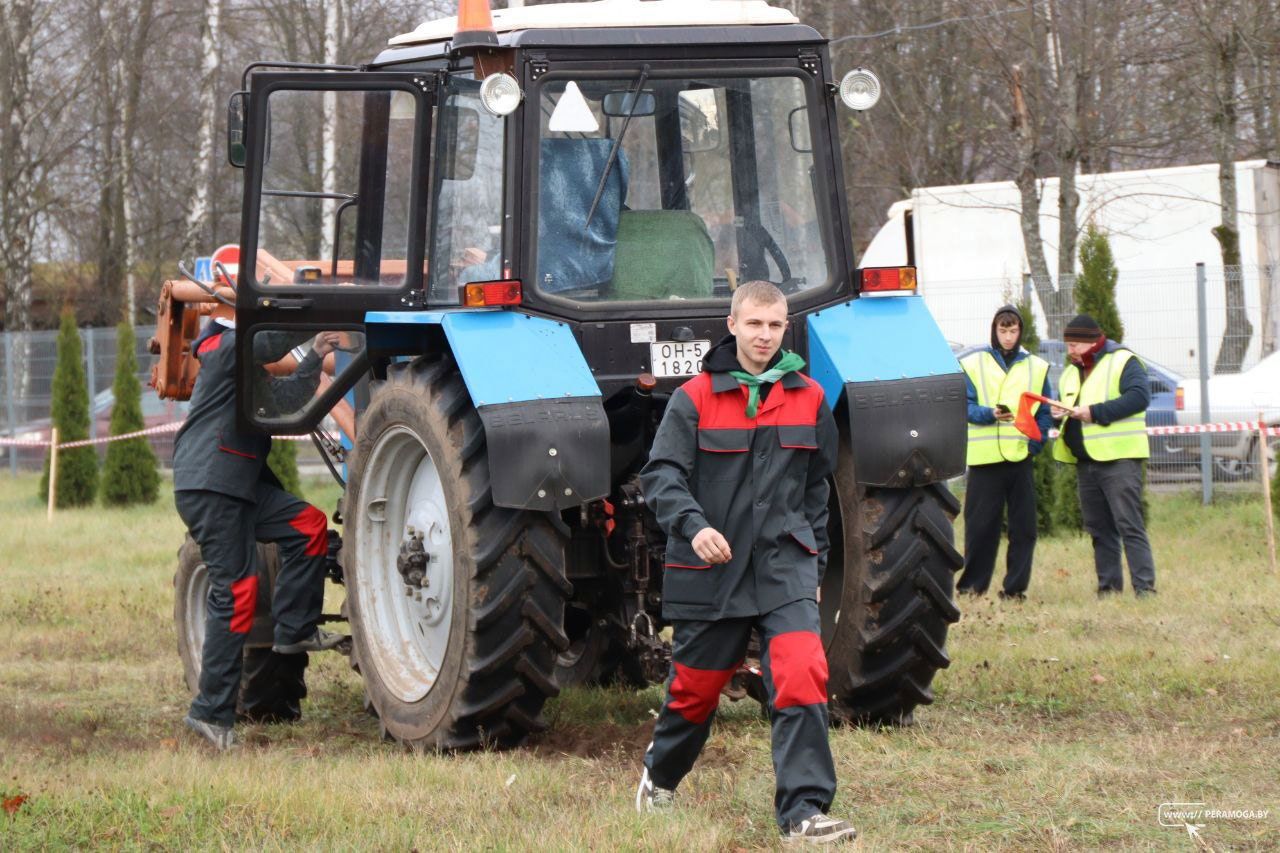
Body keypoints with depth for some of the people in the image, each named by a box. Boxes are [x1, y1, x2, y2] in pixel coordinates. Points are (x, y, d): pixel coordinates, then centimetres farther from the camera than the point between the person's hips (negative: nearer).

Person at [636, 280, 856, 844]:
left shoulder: (808, 398, 7)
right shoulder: (695, 399, -4)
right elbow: (660, 475, -10)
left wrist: (814, 563, 19)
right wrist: (692, 525, -27)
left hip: (785, 568, 2)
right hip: (710, 573, -1)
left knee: (803, 676, -18)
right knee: (695, 686, 12)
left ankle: (803, 810, -16)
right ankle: (660, 778, 42)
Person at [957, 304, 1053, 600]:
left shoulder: (1036, 367, 12)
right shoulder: (973, 364, 6)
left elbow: (1045, 413, 12)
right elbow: (965, 406, -1)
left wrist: (1034, 443, -3)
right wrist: (990, 414, -19)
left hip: (1021, 457, 2)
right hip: (984, 456, -2)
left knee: (1023, 526, 0)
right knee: (980, 524, -1)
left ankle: (1016, 586, 6)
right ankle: (973, 584, 8)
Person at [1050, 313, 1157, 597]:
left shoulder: (1123, 362, -5)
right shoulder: (1072, 372, 20)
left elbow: (1139, 397, -17)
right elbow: (1067, 405, 30)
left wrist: (1095, 412, -20)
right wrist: (1060, 412, 4)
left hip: (1118, 458, -8)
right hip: (1085, 462, 8)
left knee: (1129, 525, -12)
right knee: (1099, 529, 9)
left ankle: (1145, 587, -14)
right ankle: (1109, 586, 13)